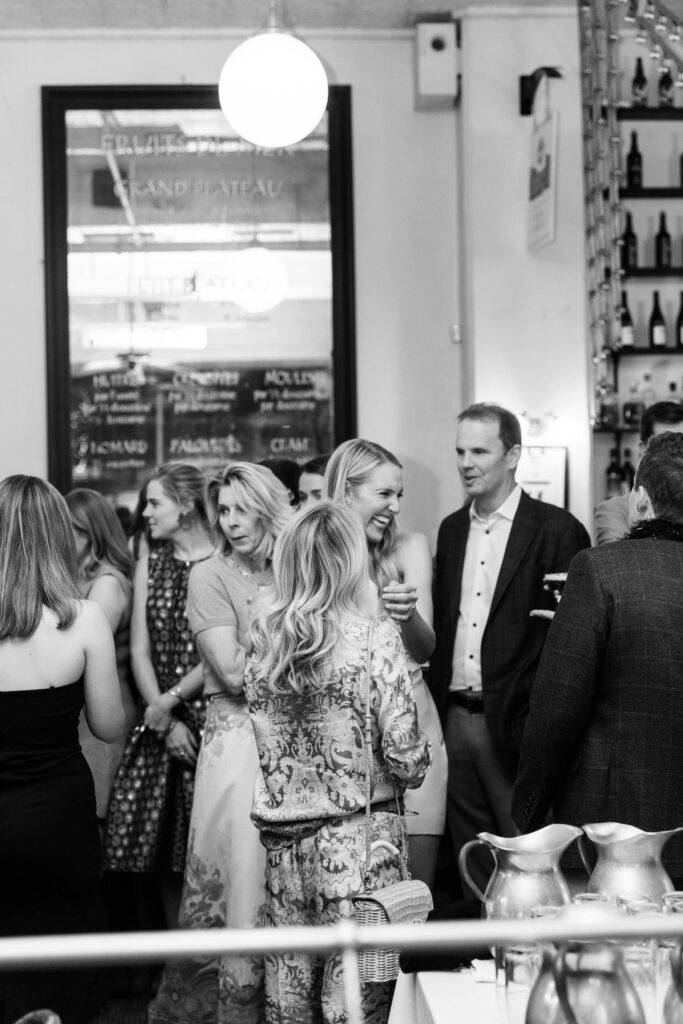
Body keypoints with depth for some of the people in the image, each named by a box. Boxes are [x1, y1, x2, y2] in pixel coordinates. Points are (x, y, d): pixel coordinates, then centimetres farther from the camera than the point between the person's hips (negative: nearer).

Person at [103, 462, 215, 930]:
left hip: (211, 715, -4)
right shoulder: (150, 563, 10)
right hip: (160, 721, 4)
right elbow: (140, 651, 5)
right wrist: (165, 723, -5)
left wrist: (170, 701, -10)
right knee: (162, 852, 4)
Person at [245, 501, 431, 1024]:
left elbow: (267, 738, 9)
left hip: (284, 838, 5)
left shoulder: (265, 636, 1)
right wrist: (415, 766, 8)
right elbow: (405, 755, -13)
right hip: (356, 838, -4)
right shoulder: (375, 637, -12)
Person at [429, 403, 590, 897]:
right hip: (456, 718, 6)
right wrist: (435, 704, 7)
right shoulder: (452, 529, 13)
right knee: (472, 854, 12)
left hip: (516, 722, -6)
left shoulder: (557, 530, -8)